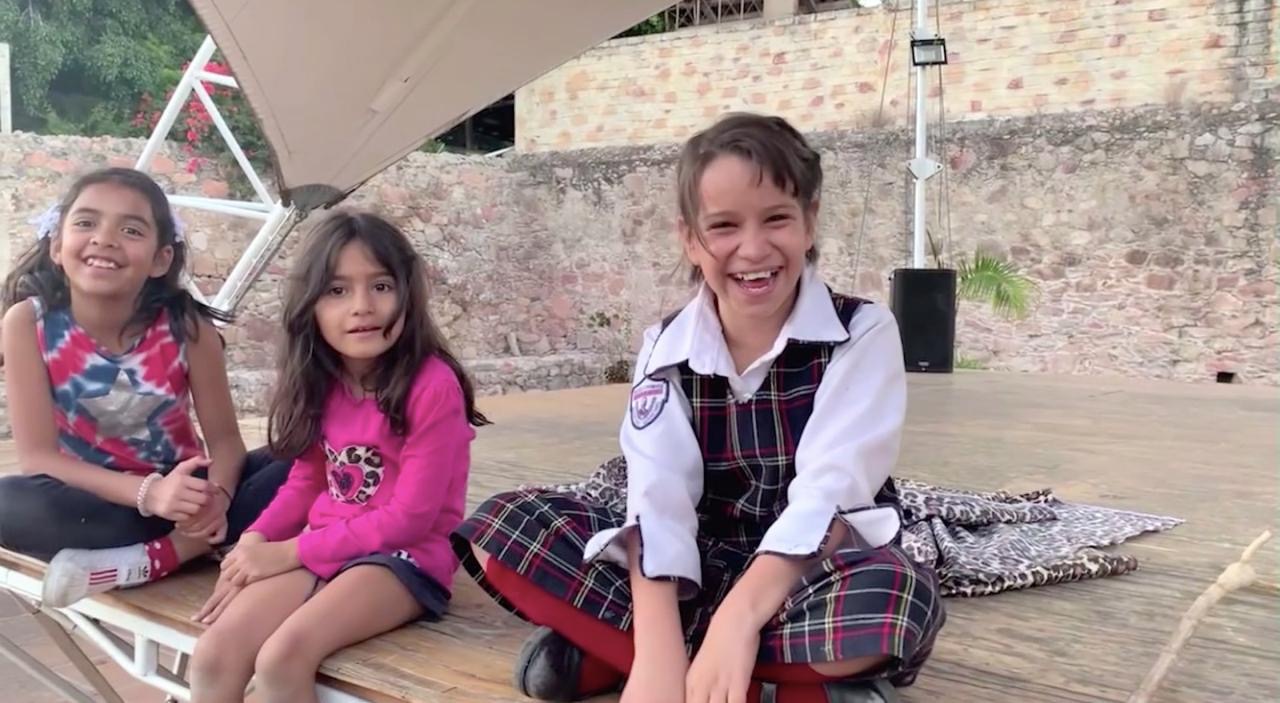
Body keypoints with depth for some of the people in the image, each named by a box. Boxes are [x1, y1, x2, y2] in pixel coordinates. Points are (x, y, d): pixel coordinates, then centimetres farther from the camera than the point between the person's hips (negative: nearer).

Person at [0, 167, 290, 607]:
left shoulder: (187, 325, -14)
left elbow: (225, 438, -11)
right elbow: (39, 456, -19)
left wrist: (216, 496, -35)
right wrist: (149, 493, -34)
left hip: (179, 488, 1)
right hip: (91, 497, 0)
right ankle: (196, 540, -22)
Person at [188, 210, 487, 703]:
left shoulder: (433, 385, -16)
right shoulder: (323, 383, 5)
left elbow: (409, 517, -16)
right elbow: (307, 479, 14)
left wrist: (291, 551, -13)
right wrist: (256, 541, -5)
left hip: (406, 557, -6)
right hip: (321, 551, 6)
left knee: (282, 657, -28)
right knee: (212, 656, -14)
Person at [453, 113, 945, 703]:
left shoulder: (862, 334, -10)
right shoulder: (666, 348, -4)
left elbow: (828, 492, -23)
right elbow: (657, 498, -18)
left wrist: (738, 618, -38)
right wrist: (657, 651, -34)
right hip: (703, 565, 3)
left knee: (898, 600, -39)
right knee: (501, 525, -16)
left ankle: (599, 652, -25)